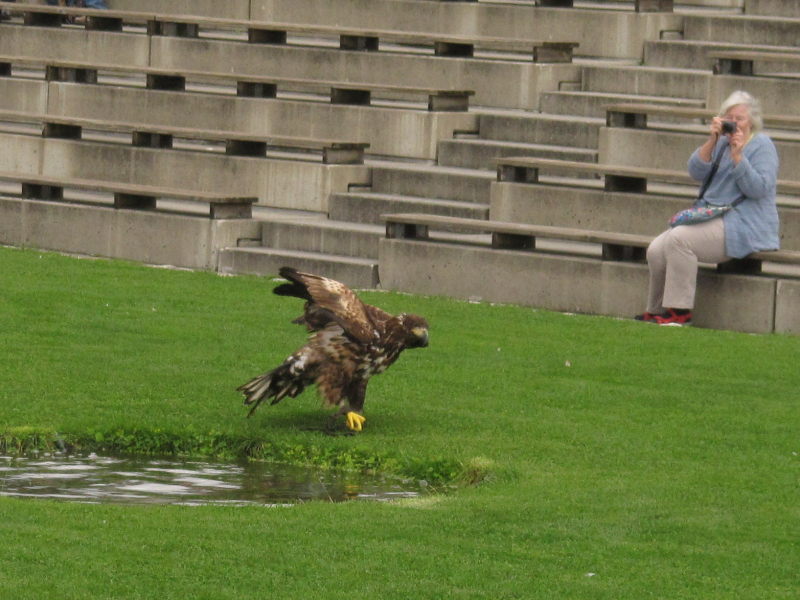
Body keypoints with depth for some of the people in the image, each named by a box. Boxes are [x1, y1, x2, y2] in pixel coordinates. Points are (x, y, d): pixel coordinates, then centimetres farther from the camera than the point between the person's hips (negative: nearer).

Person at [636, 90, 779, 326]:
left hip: (744, 225, -8)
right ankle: (656, 311, 2)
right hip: (712, 220, 8)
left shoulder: (762, 145, -3)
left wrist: (737, 155, -23)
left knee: (679, 239, -29)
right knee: (656, 250, -10)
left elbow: (758, 189, -16)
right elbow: (697, 172, 2)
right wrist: (712, 141, -11)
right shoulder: (722, 142, 16)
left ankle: (680, 312, -25)